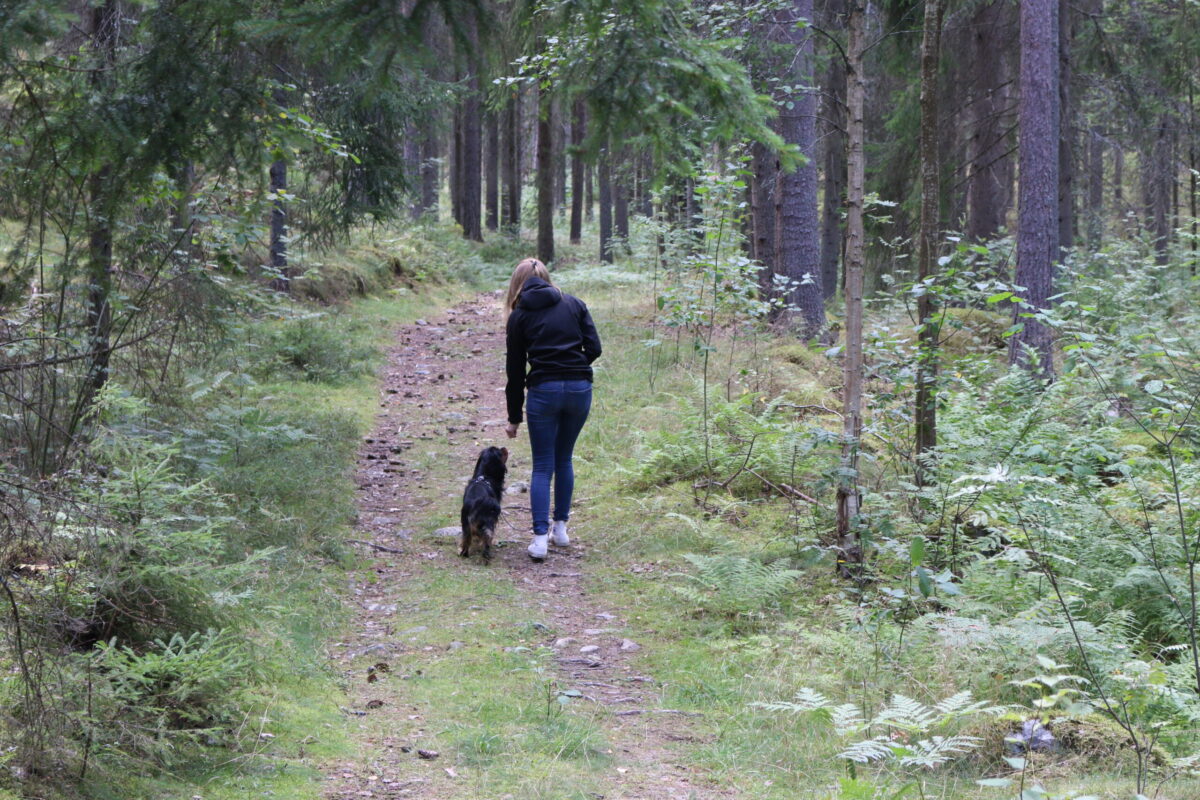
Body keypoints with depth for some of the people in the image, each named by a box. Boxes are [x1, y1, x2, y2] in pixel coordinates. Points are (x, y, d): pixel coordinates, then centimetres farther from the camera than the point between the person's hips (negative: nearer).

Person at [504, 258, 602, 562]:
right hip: (580, 389, 2)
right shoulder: (574, 304, 12)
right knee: (564, 460, 19)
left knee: (542, 466, 3)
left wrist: (514, 418, 15)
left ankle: (540, 537, -8)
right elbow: (594, 348, 3)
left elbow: (515, 369, 9)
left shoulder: (520, 315, 7)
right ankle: (560, 528, 24)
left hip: (543, 390, -2)